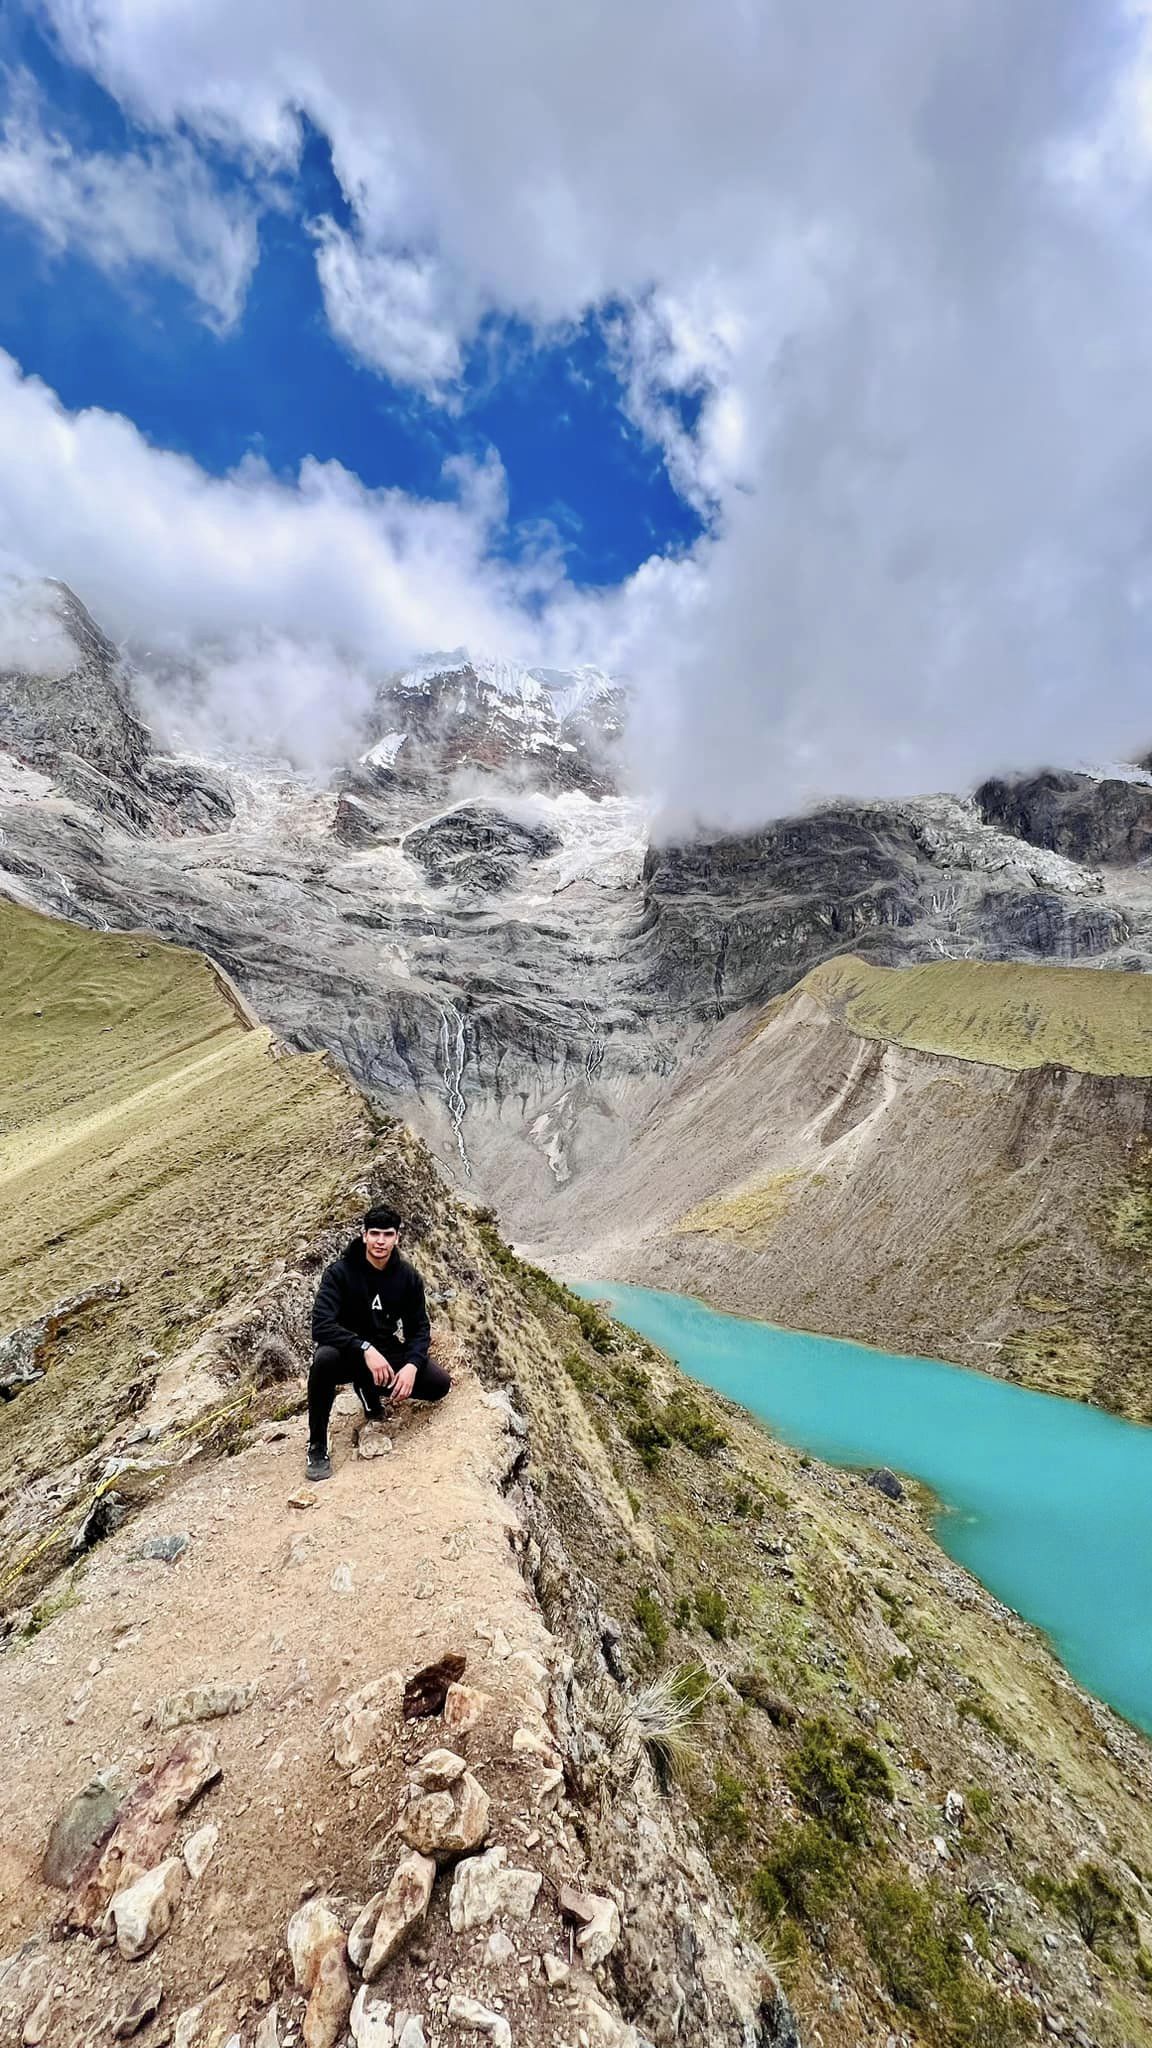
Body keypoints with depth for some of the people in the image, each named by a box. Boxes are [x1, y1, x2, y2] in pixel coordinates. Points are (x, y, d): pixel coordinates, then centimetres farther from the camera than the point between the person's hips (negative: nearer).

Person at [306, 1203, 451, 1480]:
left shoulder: (408, 1276, -6)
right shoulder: (340, 1272, -17)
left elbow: (419, 1327, -2)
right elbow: (321, 1326, -27)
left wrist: (412, 1365, -22)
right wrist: (365, 1349, -38)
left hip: (386, 1354, 4)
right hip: (348, 1354, -3)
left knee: (440, 1384, -16)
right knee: (324, 1357, -38)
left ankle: (370, 1391, 12)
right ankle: (317, 1446, -14)